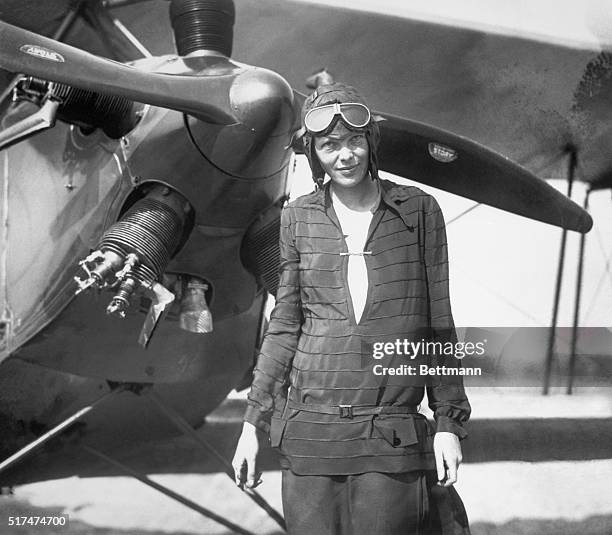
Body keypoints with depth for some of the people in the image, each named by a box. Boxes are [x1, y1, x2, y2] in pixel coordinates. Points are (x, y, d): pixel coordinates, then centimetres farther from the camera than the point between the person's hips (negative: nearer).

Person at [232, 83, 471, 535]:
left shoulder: (419, 210, 5)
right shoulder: (298, 218, 8)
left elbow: (438, 324, 8)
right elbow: (285, 326, 12)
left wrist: (449, 421, 4)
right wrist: (254, 423, 9)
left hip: (392, 436, -1)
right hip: (310, 429, 1)